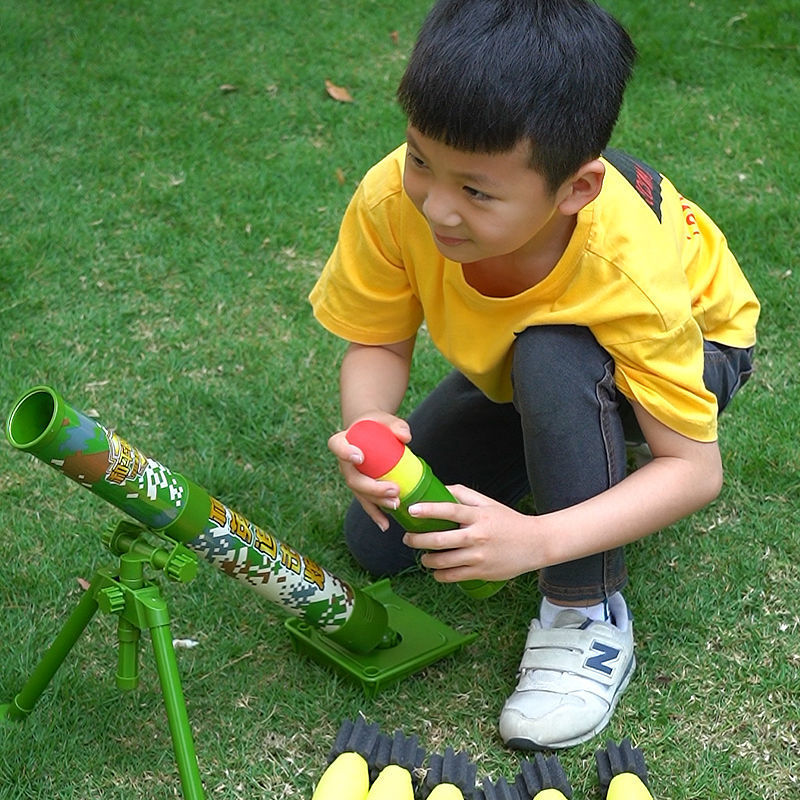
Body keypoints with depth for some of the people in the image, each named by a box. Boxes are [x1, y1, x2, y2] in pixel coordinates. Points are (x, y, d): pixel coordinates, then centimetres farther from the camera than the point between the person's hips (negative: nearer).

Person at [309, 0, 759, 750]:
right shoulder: (393, 198, -34)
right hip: (511, 369, 4)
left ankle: (589, 616, -20)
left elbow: (695, 468, -34)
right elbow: (377, 345, -19)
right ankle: (540, 460, 22)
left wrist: (537, 540, -49)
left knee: (553, 358, -40)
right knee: (376, 540, -4)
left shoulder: (631, 275, -42)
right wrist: (369, 425, -44)